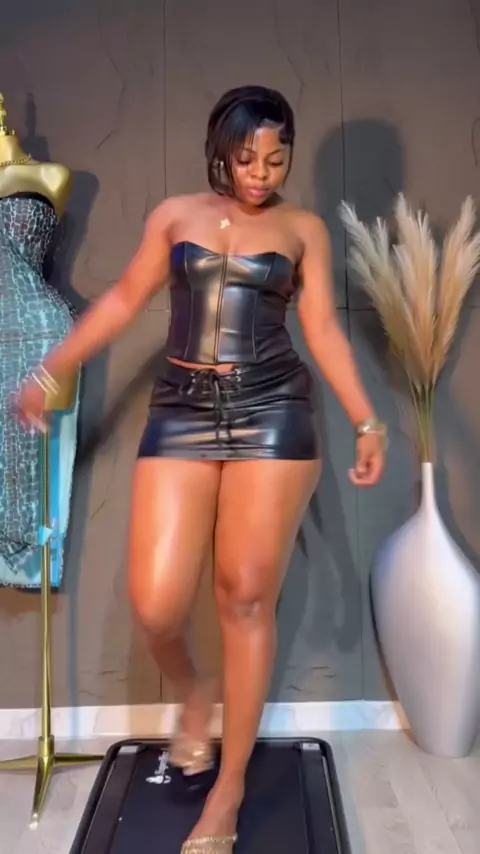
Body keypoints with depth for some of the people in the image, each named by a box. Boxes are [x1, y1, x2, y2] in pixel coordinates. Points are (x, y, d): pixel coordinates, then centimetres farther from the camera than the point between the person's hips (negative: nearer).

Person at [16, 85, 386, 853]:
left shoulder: (304, 230, 10)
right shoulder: (176, 215, 13)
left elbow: (324, 328, 5)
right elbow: (123, 301, 15)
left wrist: (367, 422, -3)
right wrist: (50, 371, 13)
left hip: (273, 412, -1)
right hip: (181, 412, 1)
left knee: (246, 597, 0)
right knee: (155, 603, -7)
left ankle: (230, 787, 20)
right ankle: (193, 695, 31)